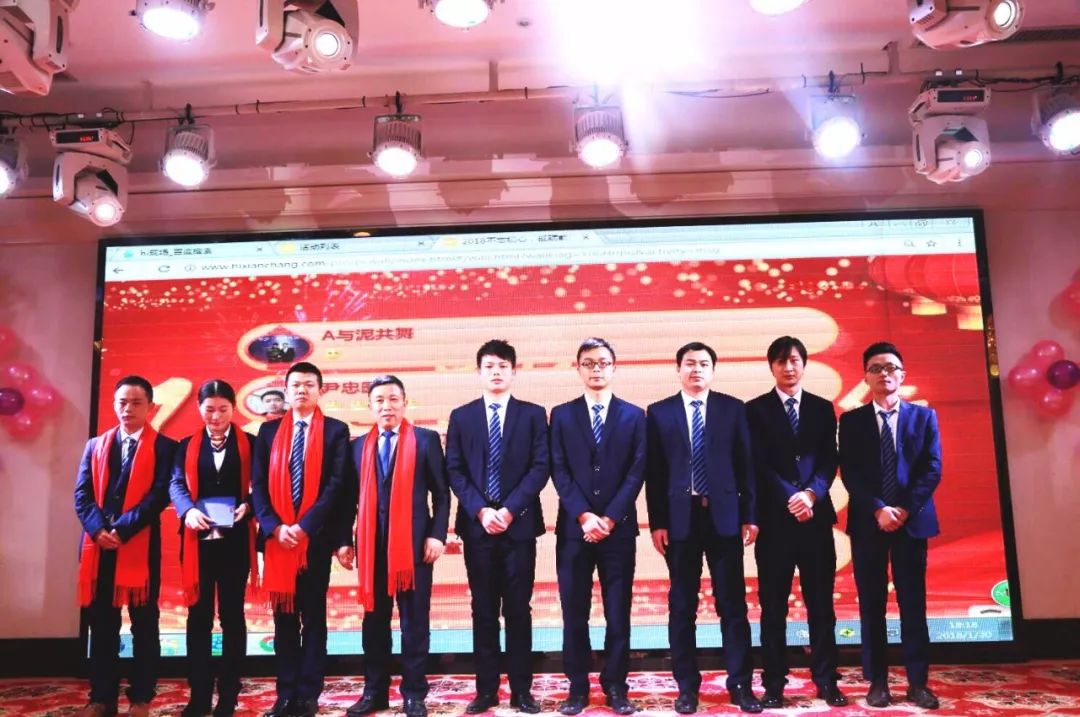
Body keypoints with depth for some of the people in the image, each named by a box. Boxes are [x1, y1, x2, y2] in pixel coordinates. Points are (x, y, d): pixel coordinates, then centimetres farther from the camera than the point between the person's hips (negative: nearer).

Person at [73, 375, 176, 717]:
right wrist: (98, 529, -10)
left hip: (140, 544, -3)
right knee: (101, 622, 7)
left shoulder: (163, 446, 3)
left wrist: (123, 529, -16)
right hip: (98, 543, 4)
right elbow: (82, 494, 7)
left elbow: (160, 495, -7)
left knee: (143, 623, 3)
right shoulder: (96, 445, 16)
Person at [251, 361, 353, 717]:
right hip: (277, 536, 3)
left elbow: (337, 484, -7)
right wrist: (274, 526, -10)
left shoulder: (336, 430, 2)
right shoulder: (269, 431, 10)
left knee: (314, 616, 5)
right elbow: (258, 484, 5)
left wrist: (305, 526, -14)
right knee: (283, 617, 8)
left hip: (316, 536, -2)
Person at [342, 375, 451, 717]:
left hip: (414, 542, -3)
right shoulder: (359, 445, 11)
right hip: (372, 544, 3)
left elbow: (441, 493, 0)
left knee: (414, 622, 3)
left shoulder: (426, 440, 2)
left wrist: (437, 535, -9)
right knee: (374, 621, 10)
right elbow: (353, 497, 11)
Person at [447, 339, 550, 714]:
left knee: (518, 609, 4)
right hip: (477, 524, 1)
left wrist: (510, 509, -12)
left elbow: (540, 467, -3)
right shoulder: (461, 416, 9)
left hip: (520, 524, -1)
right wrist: (480, 511, -10)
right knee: (483, 610, 7)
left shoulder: (533, 414, 5)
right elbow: (455, 471, 3)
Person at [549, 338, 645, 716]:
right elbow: (559, 472, -1)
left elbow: (637, 472, -1)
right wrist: (584, 516, -13)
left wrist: (609, 518, -10)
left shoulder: (634, 415, 6)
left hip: (619, 527, 0)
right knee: (574, 612, 5)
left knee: (618, 611, 5)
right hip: (574, 527, 0)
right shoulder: (562, 415, 6)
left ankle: (615, 685, 18)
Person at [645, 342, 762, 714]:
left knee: (733, 604, 4)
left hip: (724, 515, 0)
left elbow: (745, 465, 4)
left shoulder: (733, 408, 5)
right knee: (682, 606, 7)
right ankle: (687, 686, 17)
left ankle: (740, 684, 15)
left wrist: (750, 515, 0)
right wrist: (657, 522, -3)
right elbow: (654, 473, 2)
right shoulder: (659, 413, 4)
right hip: (680, 518, 0)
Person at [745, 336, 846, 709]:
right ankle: (774, 684, 9)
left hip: (816, 515, 2)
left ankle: (826, 681, 15)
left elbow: (829, 460, 3)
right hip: (774, 518, -2)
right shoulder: (756, 410, 4)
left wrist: (811, 494, -14)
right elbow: (758, 465, -4)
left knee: (821, 602, 6)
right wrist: (790, 499, -14)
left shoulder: (823, 408, 12)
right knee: (773, 605, 2)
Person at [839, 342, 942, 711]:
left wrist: (905, 509, -12)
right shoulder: (851, 420, 6)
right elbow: (849, 474, -2)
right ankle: (877, 681, 10)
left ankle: (918, 682, 11)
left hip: (912, 520, 0)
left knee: (913, 602, 4)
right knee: (871, 604, 3)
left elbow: (932, 470, 0)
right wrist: (878, 510, -14)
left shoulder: (924, 416, 8)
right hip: (867, 523, 0)